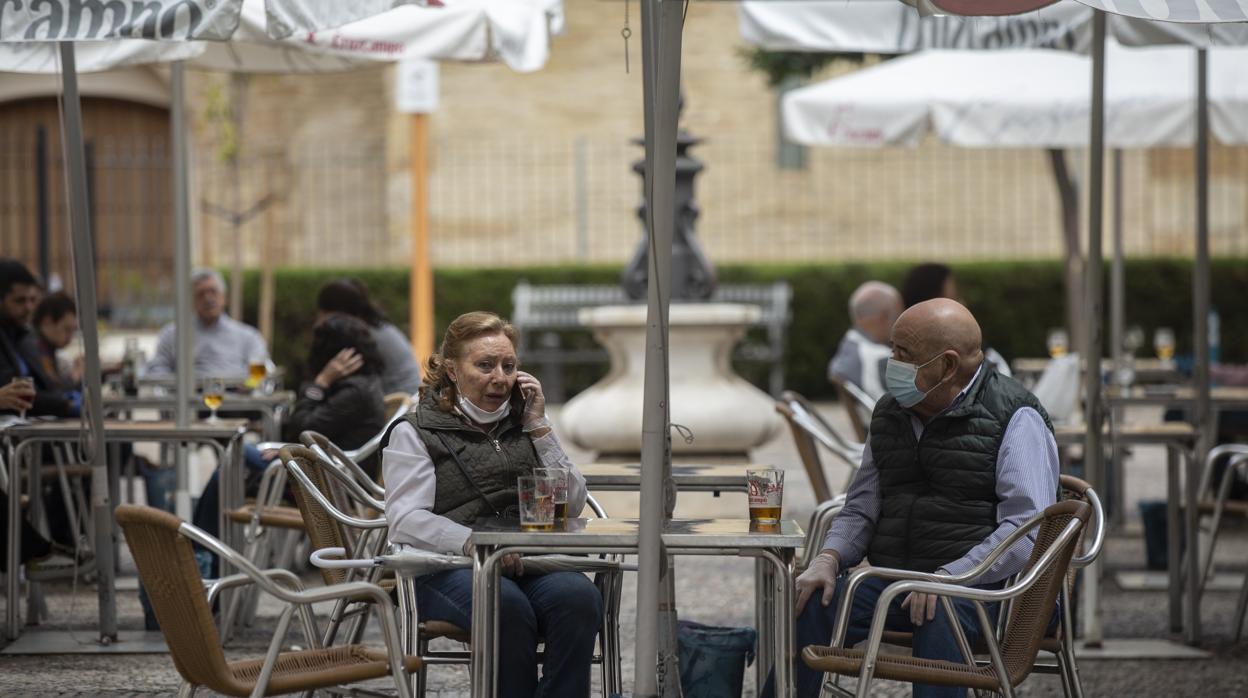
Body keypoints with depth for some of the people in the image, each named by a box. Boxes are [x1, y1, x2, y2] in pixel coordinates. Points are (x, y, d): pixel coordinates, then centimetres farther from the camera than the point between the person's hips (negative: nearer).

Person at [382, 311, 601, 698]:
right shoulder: (415, 432, 9)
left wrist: (539, 427, 6)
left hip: (529, 565, 4)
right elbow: (406, 519, -5)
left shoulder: (522, 425, 23)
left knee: (579, 594, -31)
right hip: (448, 569, -4)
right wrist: (473, 543, -22)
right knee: (506, 604, -37)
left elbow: (572, 505, 13)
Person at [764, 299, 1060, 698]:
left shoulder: (1015, 419, -4)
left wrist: (950, 576, -24)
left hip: (979, 586, -5)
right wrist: (828, 558, 0)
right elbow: (861, 509, 22)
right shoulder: (890, 415, 16)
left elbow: (1028, 527, -14)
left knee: (938, 616, -38)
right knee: (811, 606, -21)